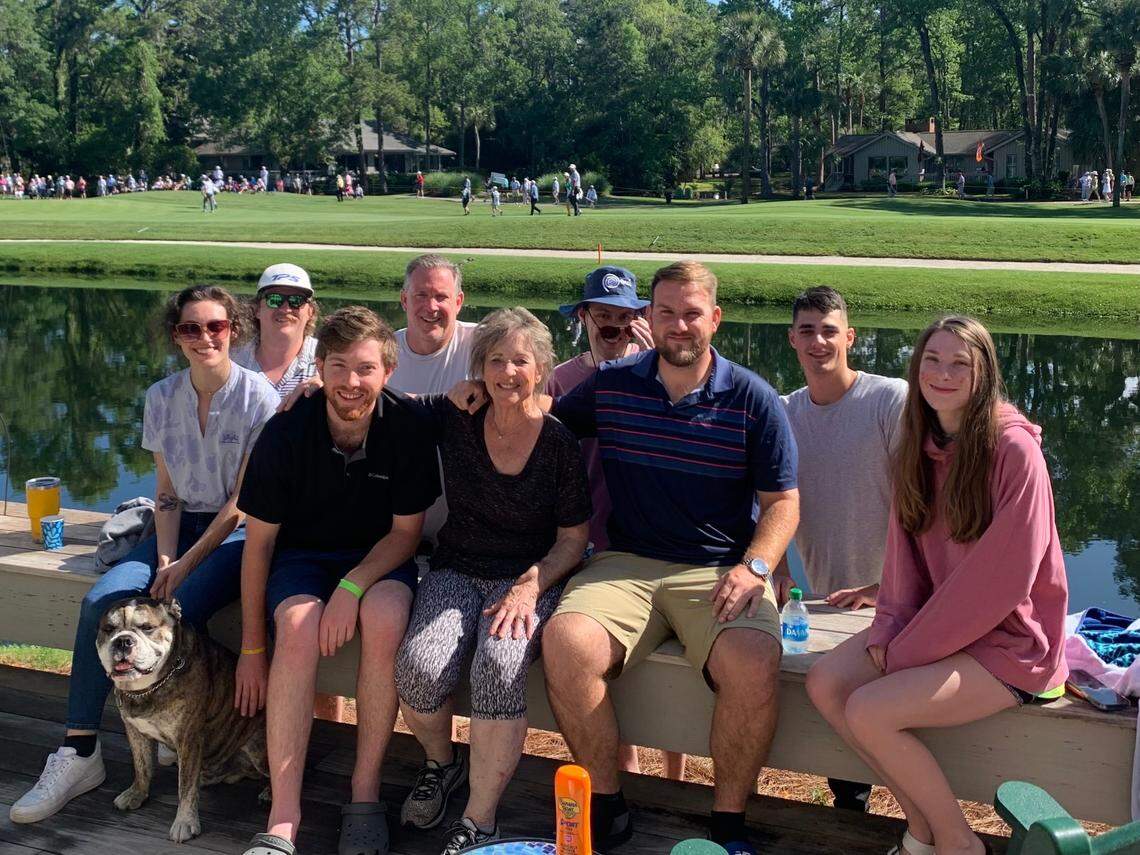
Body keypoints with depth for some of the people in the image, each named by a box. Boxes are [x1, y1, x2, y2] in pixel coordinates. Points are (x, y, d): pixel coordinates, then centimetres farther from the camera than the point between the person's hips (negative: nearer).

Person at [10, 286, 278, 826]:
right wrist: (164, 562, -11)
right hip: (181, 526, 5)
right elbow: (167, 493, 5)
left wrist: (185, 565, -17)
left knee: (179, 612, -31)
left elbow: (243, 501, -12)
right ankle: (79, 750, -17)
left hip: (239, 533, -4)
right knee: (102, 599, -20)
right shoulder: (161, 398, 5)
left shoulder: (258, 398, -10)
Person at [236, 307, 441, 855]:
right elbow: (259, 541, -5)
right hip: (302, 555, 0)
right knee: (298, 627, -32)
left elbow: (405, 532, -6)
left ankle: (365, 794, -19)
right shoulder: (286, 433, -14)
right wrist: (252, 648, -4)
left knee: (384, 616, -34)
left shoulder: (407, 428, -14)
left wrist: (351, 588, -24)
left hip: (379, 557, 0)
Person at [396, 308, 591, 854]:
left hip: (531, 577, -2)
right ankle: (440, 764, 9)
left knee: (499, 666, -34)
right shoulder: (455, 420, 1)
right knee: (420, 667, -27)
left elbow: (573, 538, -2)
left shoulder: (559, 442, -5)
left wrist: (529, 588, -17)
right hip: (458, 570, 3)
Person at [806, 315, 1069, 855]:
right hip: (933, 624, 8)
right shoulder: (920, 445, 5)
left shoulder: (1013, 449, -18)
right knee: (825, 683, -12)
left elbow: (1003, 575, -21)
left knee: (869, 710, -23)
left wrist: (908, 652, -17)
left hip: (1010, 639, -7)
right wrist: (888, 631, -8)